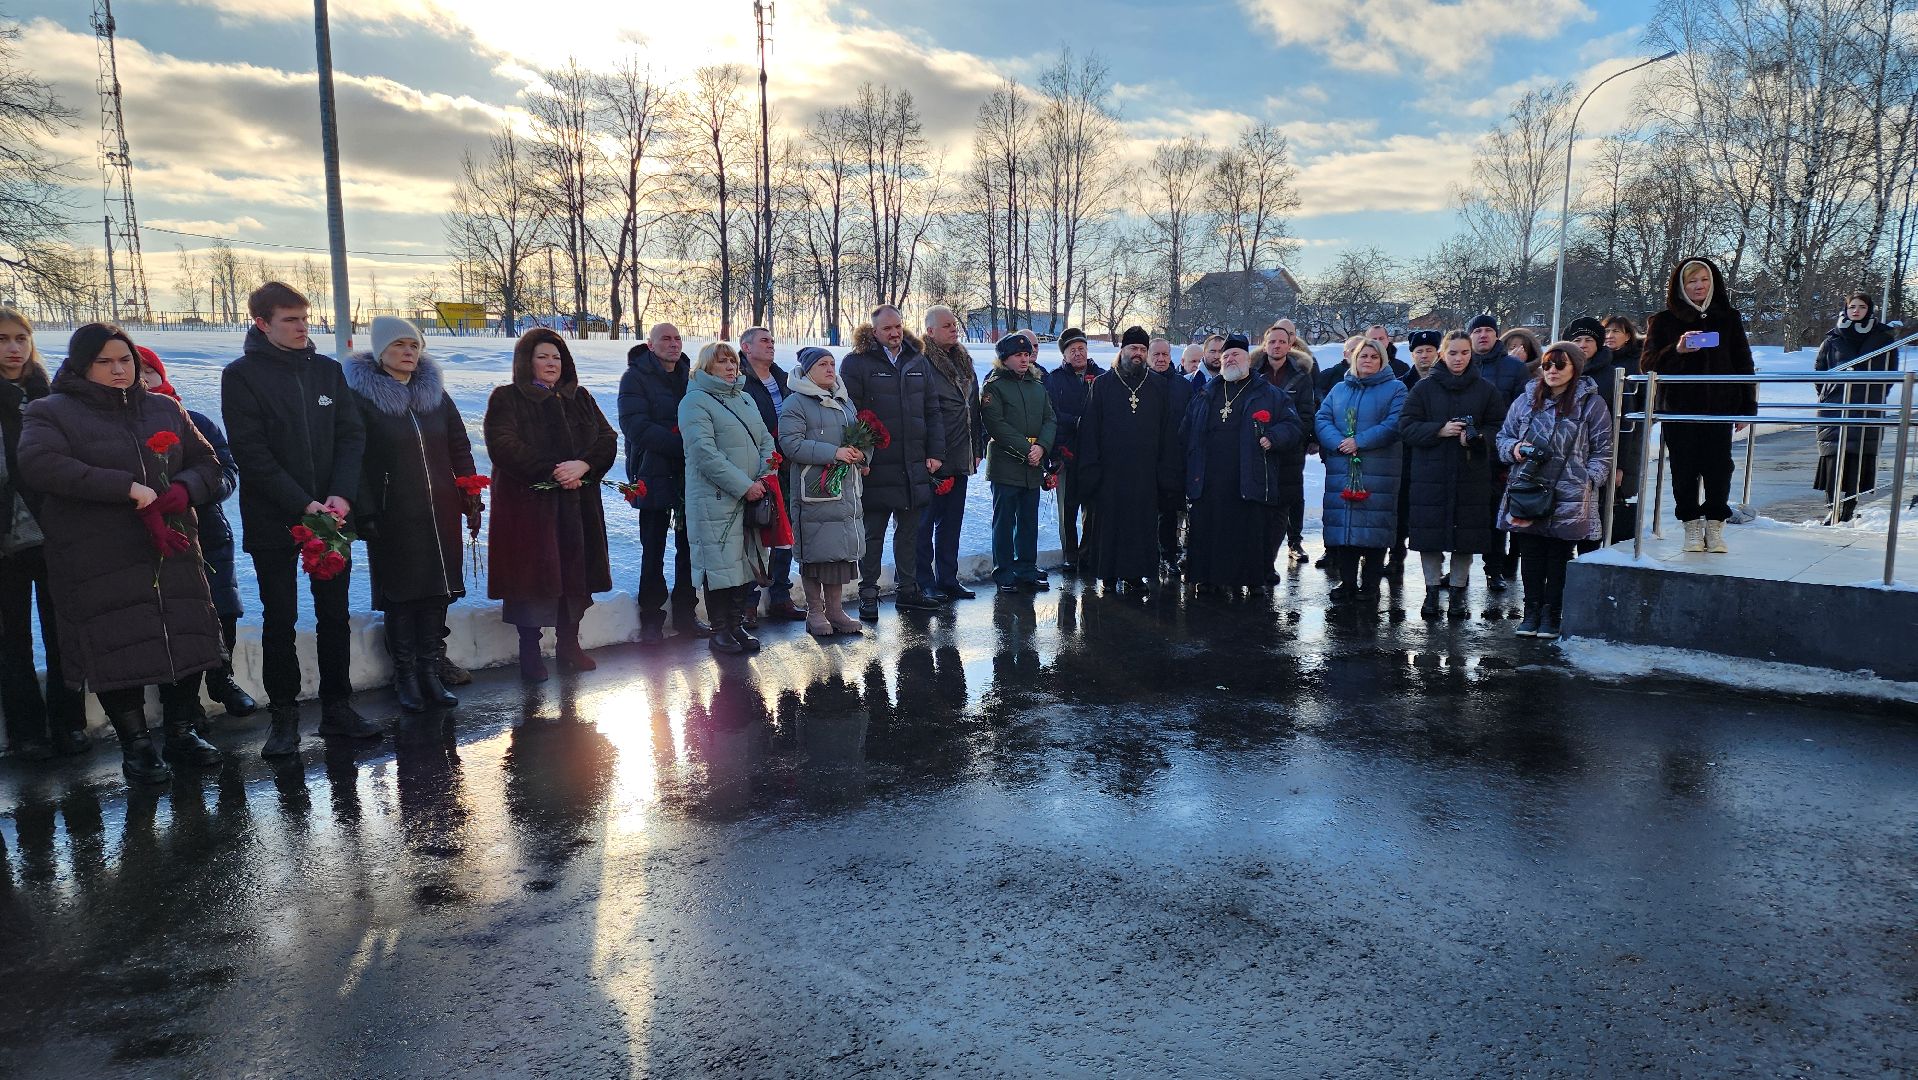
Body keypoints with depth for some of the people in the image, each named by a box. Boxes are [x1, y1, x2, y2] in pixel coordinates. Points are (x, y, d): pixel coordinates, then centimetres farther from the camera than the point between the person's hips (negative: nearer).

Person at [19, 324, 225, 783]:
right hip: (99, 564, -3)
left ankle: (183, 732, 19)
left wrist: (181, 491, -10)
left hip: (172, 552, 4)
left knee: (185, 641, 4)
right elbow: (38, 463, -17)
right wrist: (127, 488, -22)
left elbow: (206, 463, 14)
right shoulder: (52, 412, 2)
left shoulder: (165, 409, 15)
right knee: (119, 652, -2)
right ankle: (135, 745, 12)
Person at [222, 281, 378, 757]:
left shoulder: (328, 370, 8)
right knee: (280, 620, 4)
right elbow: (251, 451, -10)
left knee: (335, 614, 9)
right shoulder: (242, 375, -4)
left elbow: (351, 434, 5)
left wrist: (341, 495, -11)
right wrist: (303, 506, -17)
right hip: (274, 521, -3)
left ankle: (337, 707, 19)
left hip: (332, 515, 4)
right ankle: (284, 715, 14)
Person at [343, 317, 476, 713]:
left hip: (440, 514, 4)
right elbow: (355, 459, -6)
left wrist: (470, 499, 6)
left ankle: (430, 672, 15)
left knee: (437, 591, 5)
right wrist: (365, 512, -13)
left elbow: (460, 448, 13)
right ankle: (406, 677, 10)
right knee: (400, 594, 1)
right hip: (393, 517, -4)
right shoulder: (362, 398, -2)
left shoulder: (436, 395, 11)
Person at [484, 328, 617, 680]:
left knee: (574, 572, 5)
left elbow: (607, 439, 6)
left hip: (577, 505, 4)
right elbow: (503, 446, -12)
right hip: (527, 503, -4)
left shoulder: (580, 397, 15)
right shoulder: (506, 399, 2)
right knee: (532, 576, -3)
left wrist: (582, 465, -13)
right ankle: (530, 653, 6)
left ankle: (569, 645, 17)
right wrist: (552, 473, -18)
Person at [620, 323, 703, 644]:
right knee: (653, 553, 2)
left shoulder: (689, 376, 13)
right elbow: (636, 427, -15)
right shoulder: (636, 377, -3)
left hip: (690, 476, 5)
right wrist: (683, 445, -22)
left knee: (689, 548, 9)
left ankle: (685, 613, 19)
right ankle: (651, 619, 11)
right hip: (654, 477, -5)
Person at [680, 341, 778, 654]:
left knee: (745, 561, 8)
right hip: (715, 499, -7)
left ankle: (737, 624, 18)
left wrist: (763, 478, -3)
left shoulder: (745, 398, 19)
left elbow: (766, 441, 15)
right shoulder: (695, 401, -5)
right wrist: (744, 486, -16)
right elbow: (705, 453, -15)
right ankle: (719, 630, 7)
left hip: (751, 497, 7)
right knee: (720, 564, -3)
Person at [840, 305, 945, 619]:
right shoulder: (856, 363, -5)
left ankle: (908, 589, 24)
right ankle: (868, 595, 11)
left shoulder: (918, 362, 11)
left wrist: (936, 452, 5)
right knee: (872, 533, 3)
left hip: (914, 465, 5)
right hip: (876, 466, -5)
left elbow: (932, 411, 13)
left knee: (910, 529, 13)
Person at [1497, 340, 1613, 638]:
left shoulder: (1591, 403, 2)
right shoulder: (1526, 400, 11)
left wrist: (1588, 480, -6)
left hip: (1569, 498, -3)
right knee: (1530, 554, 6)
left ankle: (1551, 614, 12)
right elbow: (1504, 435, 19)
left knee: (1559, 556, 3)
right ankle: (1532, 611, 16)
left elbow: (1603, 449, 4)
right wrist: (1514, 447, -3)